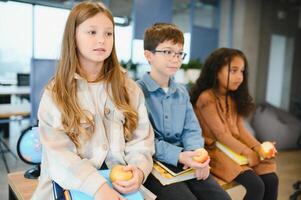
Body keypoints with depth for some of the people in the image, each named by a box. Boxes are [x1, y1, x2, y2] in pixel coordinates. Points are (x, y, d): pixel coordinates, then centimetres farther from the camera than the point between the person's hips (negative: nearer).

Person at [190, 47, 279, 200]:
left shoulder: (234, 98, 11)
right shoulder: (206, 98, -16)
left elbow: (240, 129, 7)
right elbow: (221, 135, -17)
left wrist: (259, 148, -9)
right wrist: (250, 154, -16)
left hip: (235, 147, 8)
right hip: (216, 150, -8)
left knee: (271, 179, -6)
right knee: (256, 186, -20)